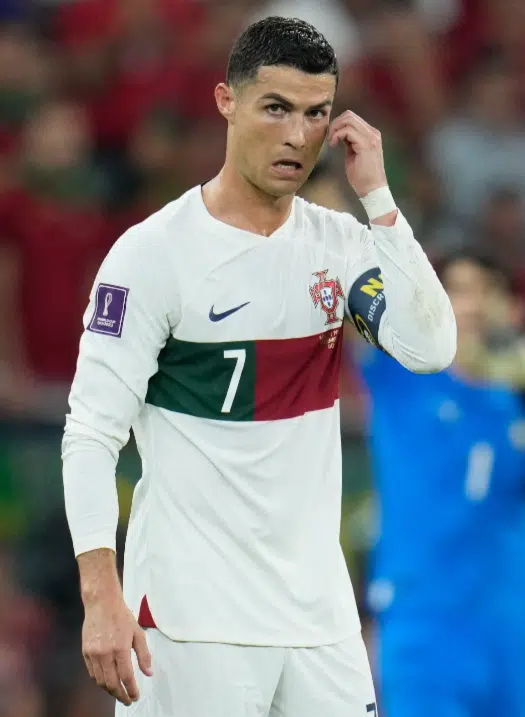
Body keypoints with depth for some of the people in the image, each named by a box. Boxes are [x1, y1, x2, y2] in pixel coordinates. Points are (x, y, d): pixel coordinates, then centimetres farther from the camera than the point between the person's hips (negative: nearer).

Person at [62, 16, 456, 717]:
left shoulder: (340, 242, 7)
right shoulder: (154, 251, -9)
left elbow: (430, 348, -7)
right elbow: (91, 434, -11)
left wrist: (377, 198, -10)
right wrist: (102, 599, -20)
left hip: (319, 605, 5)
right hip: (194, 615, -5)